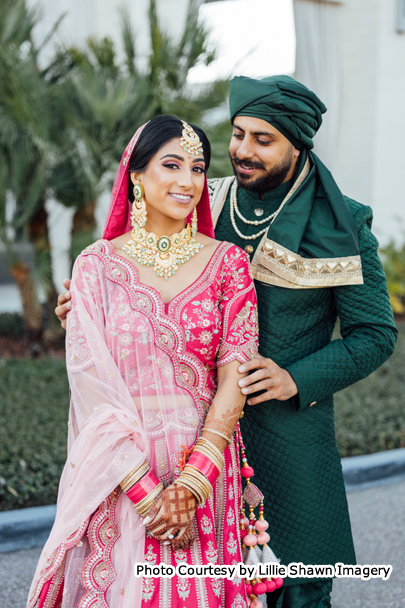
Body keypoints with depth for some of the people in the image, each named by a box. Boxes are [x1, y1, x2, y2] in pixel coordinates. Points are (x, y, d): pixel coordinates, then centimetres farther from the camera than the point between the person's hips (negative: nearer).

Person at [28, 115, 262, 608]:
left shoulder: (226, 261, 1)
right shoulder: (97, 264, -2)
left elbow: (235, 373, -5)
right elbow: (92, 383, -8)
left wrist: (192, 482, -15)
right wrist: (145, 490, -15)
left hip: (204, 468, 1)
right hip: (118, 476, -1)